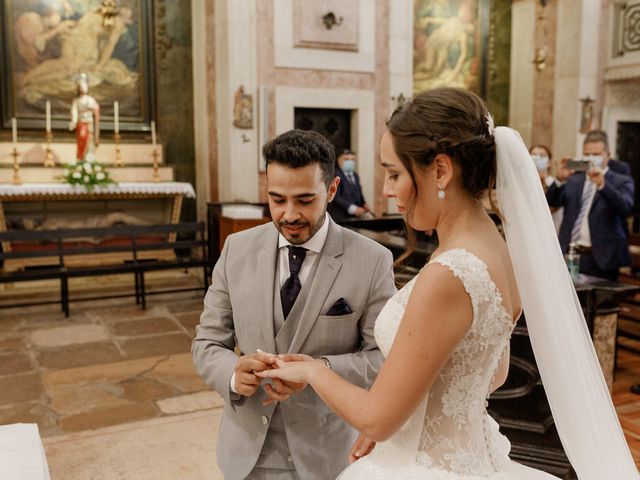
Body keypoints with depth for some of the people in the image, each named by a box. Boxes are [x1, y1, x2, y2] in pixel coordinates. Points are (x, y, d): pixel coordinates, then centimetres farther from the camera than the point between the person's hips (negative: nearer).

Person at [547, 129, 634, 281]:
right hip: (569, 255, 3)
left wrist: (602, 184, -28)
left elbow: (626, 207, -14)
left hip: (600, 258, -3)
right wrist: (560, 179, -16)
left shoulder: (622, 181, 5)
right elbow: (552, 201, 2)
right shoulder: (573, 179, 15)